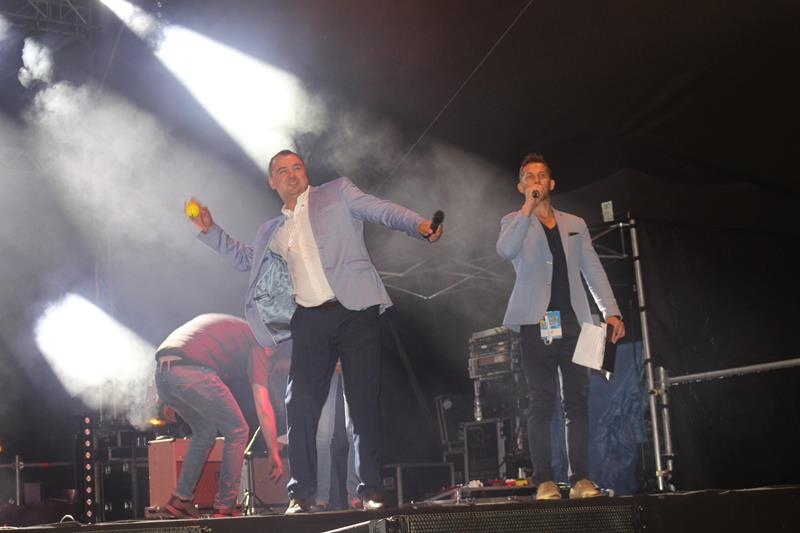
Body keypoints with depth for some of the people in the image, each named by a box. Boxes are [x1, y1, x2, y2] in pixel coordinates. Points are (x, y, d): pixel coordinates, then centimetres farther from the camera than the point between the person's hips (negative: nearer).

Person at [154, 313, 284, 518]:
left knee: (205, 431, 26)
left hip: (161, 372, 8)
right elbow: (263, 407, 9)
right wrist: (274, 454, 14)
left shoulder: (223, 324, 35)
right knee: (237, 432, 8)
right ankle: (224, 508, 8)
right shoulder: (256, 341, 13)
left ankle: (180, 499, 23)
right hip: (192, 373, -8)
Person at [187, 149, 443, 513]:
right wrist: (209, 231, 23)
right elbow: (245, 259, 34)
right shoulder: (271, 232, 23)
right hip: (309, 321, 4)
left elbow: (383, 211, 1)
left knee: (363, 404, -3)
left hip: (354, 311, -3)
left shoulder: (337, 194, 10)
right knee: (300, 406, -4)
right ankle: (301, 494, 3)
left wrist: (419, 226, -18)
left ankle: (371, 491, 4)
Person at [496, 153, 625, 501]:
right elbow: (505, 250, -14)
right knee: (542, 403, -5)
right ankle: (544, 481, -3)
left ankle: (581, 479, 4)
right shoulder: (515, 222, 9)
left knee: (577, 401, 1)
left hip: (573, 322, 3)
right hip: (536, 324, -3)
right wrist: (529, 207, -16)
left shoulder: (575, 225, 19)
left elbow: (593, 270, 15)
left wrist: (611, 311, 4)